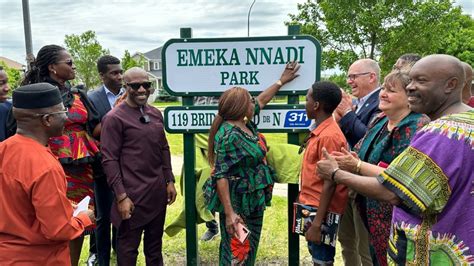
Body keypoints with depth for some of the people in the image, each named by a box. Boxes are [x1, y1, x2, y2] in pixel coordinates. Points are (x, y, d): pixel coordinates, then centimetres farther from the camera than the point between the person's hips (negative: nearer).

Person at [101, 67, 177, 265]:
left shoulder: (155, 114, 9)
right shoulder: (114, 118, -11)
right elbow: (109, 160, -13)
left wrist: (169, 181, 11)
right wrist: (121, 196, -15)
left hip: (158, 192, 6)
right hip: (132, 195, -6)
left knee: (155, 244, 20)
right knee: (128, 247, 10)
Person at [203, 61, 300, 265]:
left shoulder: (246, 123, 3)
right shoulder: (228, 135, -23)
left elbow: (262, 100, 20)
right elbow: (221, 176, -25)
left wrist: (281, 81, 28)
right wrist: (229, 213, -29)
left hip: (254, 201, 9)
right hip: (238, 204, -9)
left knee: (250, 250, 19)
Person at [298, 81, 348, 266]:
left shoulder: (328, 136, -21)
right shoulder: (320, 131, 8)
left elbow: (329, 184, -22)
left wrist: (317, 223, -22)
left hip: (321, 210, -9)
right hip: (312, 205, 9)